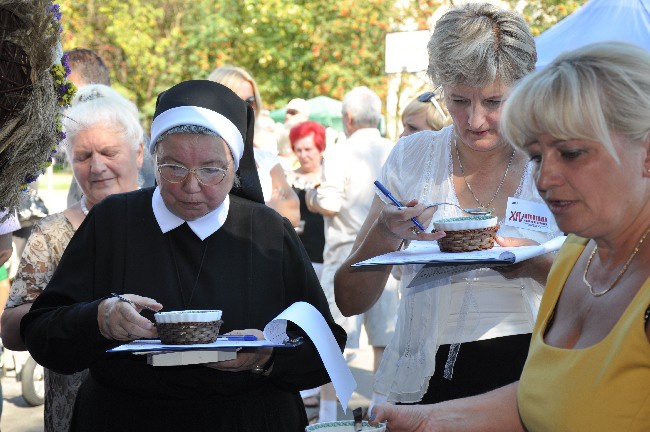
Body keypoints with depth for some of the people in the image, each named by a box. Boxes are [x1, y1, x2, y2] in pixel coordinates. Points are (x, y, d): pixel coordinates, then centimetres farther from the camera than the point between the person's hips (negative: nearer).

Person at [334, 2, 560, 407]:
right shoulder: (411, 158, 5)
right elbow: (350, 301, 5)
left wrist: (538, 264, -15)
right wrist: (384, 236, -14)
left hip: (528, 377, -1)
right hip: (426, 385, 1)